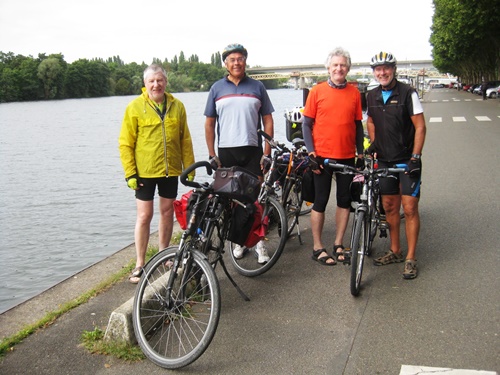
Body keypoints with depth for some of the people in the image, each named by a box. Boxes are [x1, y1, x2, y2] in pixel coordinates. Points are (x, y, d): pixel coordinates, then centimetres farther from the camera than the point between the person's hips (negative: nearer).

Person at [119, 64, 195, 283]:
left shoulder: (177, 106, 4)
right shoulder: (135, 108, -4)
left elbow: (185, 140, 8)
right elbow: (125, 143, -4)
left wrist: (189, 167, 5)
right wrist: (130, 173, -9)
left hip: (170, 170, 3)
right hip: (144, 171, -3)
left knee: (168, 212, 12)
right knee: (144, 216, 0)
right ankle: (139, 264, 9)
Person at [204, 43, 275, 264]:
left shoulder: (257, 87, 5)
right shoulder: (217, 88, 7)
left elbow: (268, 121, 5)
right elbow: (209, 123, 7)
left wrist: (267, 153, -3)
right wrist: (211, 155, 0)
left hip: (252, 150, -1)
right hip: (226, 152, 1)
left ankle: (259, 242, 7)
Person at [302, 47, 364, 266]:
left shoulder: (354, 93, 6)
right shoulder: (317, 91, -2)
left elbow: (358, 125, 11)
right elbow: (307, 123, -1)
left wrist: (360, 153, 8)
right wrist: (311, 152, -8)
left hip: (347, 157, 3)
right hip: (323, 156, -3)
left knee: (345, 201, 9)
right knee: (320, 201, 3)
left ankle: (338, 244, 22)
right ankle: (317, 248, 13)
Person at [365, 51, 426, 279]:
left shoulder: (407, 93, -9)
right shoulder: (372, 96, 6)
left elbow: (420, 126, -10)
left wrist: (415, 157, -16)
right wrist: (373, 142, 9)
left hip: (407, 160, -5)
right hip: (384, 160, 5)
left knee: (409, 208, -5)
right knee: (389, 206, 10)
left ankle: (411, 258, 3)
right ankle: (395, 251, 24)